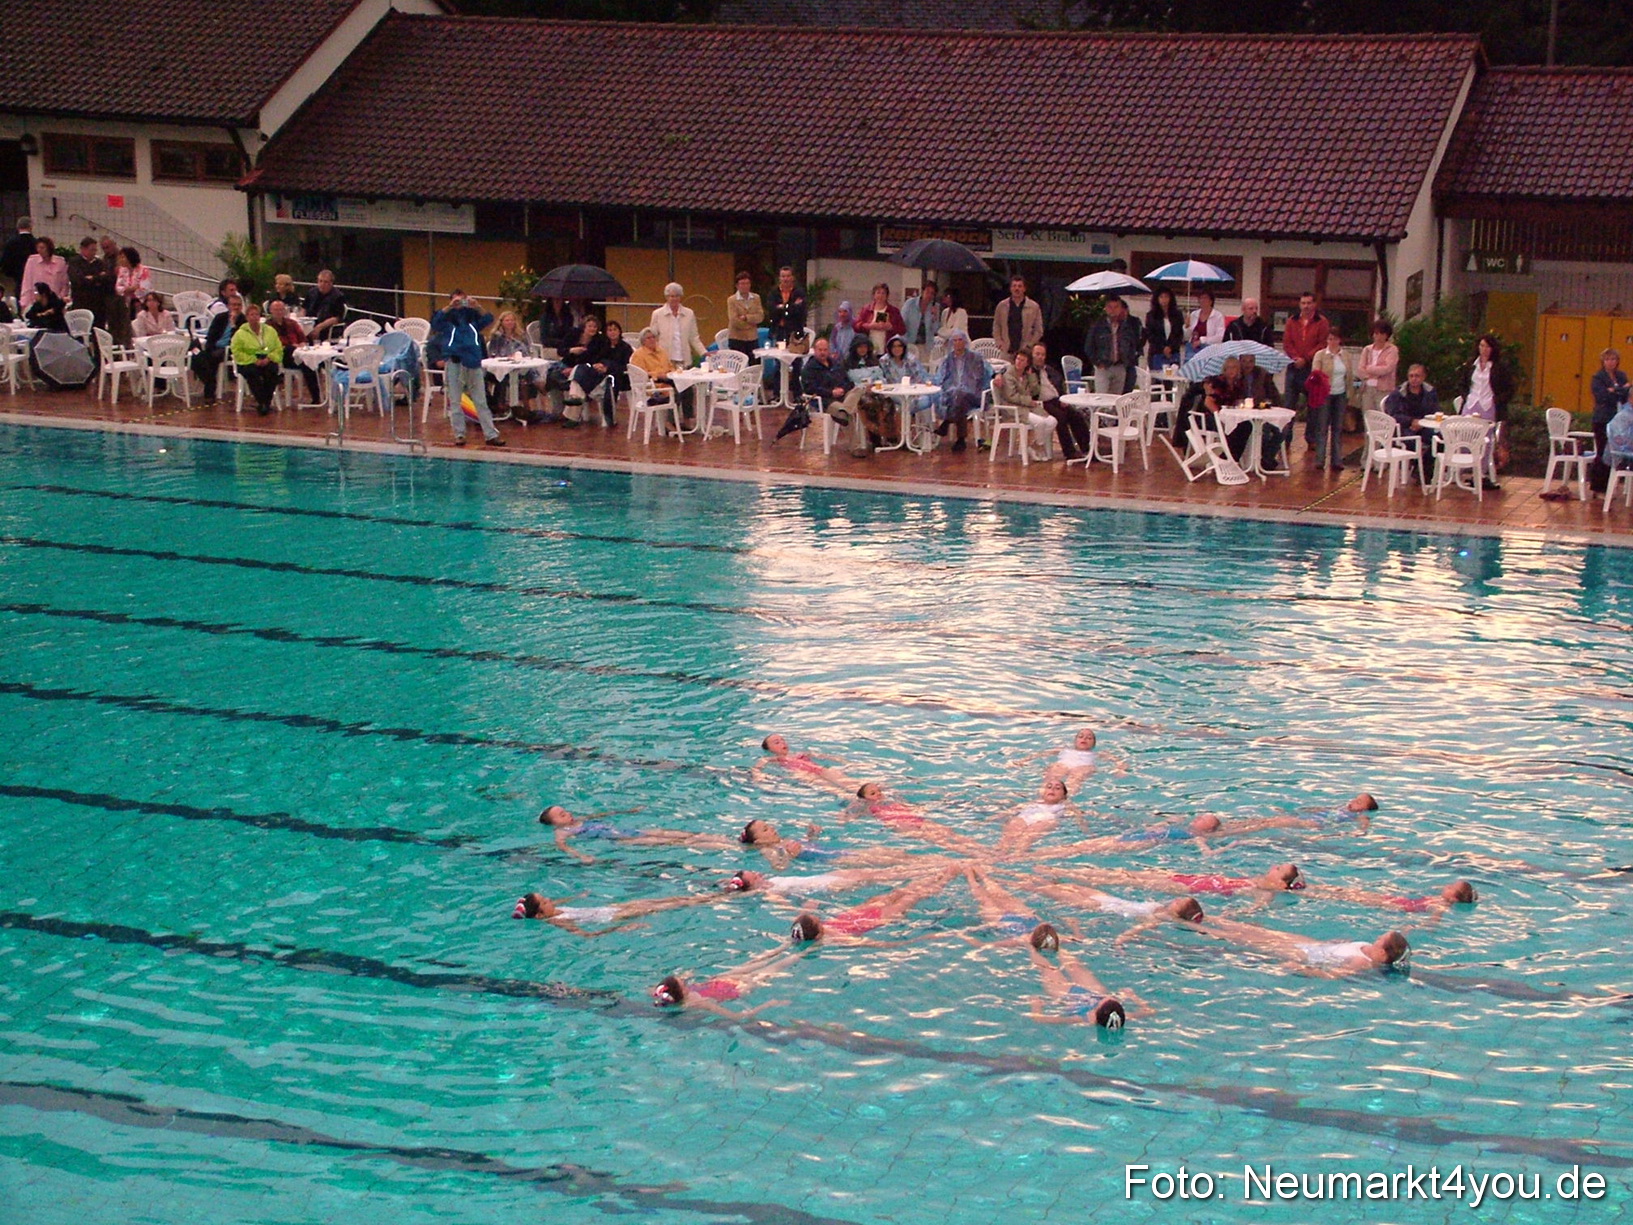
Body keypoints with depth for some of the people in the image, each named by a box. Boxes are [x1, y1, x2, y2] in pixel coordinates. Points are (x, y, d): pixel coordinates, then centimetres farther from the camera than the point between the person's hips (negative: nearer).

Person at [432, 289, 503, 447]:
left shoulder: (472, 317, 12)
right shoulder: (447, 318, 7)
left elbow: (489, 320, -3)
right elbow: (435, 322, -12)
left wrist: (477, 307, -18)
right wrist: (449, 307, -22)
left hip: (473, 362, 1)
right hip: (454, 362, -1)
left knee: (481, 401, 4)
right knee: (454, 401, 0)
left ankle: (491, 434, 4)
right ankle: (459, 435, 6)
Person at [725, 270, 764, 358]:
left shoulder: (756, 298, 7)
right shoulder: (731, 300, -4)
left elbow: (760, 317, -3)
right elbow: (734, 321, -13)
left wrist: (746, 317, -16)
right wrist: (752, 322, -6)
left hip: (753, 338, 3)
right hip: (736, 338, -3)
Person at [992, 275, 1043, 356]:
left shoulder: (1034, 307, 5)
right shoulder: (1002, 306, 10)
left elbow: (1038, 330, 6)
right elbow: (996, 327, 16)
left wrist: (1029, 345, -3)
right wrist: (999, 343, 3)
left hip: (1025, 351, -1)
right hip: (1006, 351, 1)